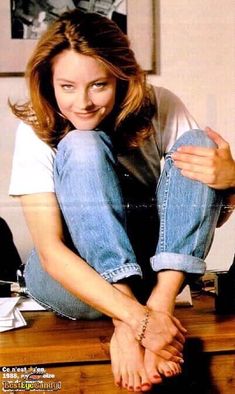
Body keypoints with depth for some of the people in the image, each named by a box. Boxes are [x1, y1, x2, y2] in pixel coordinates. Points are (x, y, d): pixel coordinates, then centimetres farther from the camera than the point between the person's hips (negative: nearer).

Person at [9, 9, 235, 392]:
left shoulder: (159, 108, -9)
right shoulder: (38, 131, -15)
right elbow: (50, 250, -24)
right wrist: (136, 317, -37)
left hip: (152, 269, 3)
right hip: (73, 277, -2)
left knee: (196, 142, -17)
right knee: (84, 148, -26)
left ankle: (162, 303, -31)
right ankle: (126, 327, -34)